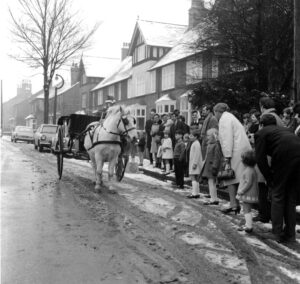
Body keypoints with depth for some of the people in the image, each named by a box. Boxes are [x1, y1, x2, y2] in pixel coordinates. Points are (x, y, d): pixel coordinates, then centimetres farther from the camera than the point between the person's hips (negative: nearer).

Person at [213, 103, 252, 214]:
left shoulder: (224, 119, -4)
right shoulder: (230, 117, 26)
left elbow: (227, 138, -14)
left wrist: (227, 156, -16)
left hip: (236, 152, -10)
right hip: (243, 150, 10)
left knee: (230, 178, -7)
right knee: (235, 178, 10)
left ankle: (234, 204, -10)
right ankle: (236, 204, 10)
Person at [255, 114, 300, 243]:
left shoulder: (261, 133, 12)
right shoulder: (284, 129, 31)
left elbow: (261, 159, 2)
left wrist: (269, 178, 10)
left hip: (283, 158, -6)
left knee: (277, 196, 11)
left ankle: (277, 233, 15)